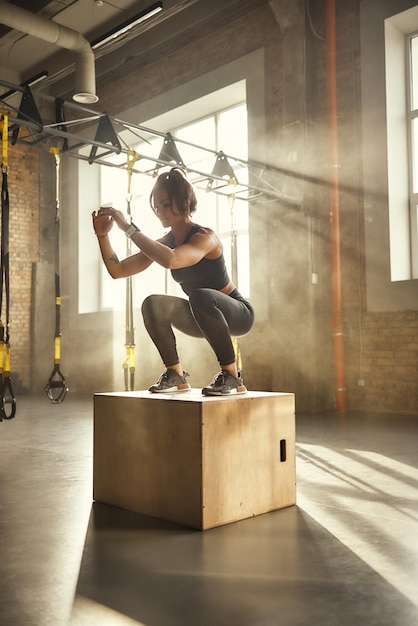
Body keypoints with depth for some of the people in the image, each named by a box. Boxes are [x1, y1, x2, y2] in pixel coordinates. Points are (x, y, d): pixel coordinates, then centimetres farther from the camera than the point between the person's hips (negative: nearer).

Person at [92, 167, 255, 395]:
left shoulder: (205, 237, -23)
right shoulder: (164, 243, -2)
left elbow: (171, 260, -45)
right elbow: (118, 271, -4)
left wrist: (128, 228, -39)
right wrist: (103, 235, -17)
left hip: (238, 314, -6)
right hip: (204, 318, 6)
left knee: (201, 296, -37)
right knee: (153, 304, -16)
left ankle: (231, 376, -24)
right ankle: (175, 374, -2)